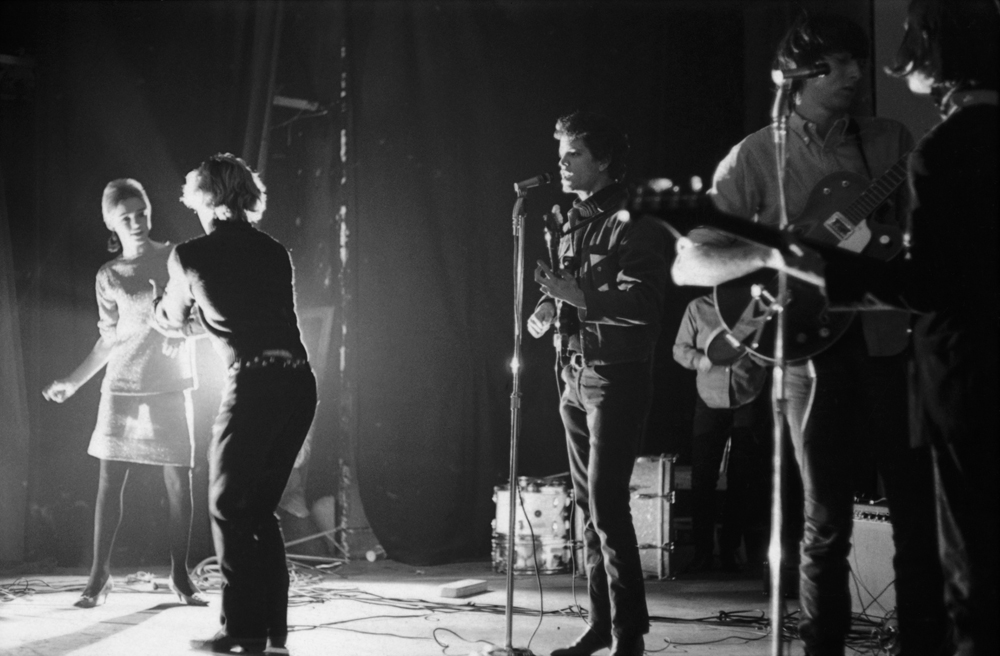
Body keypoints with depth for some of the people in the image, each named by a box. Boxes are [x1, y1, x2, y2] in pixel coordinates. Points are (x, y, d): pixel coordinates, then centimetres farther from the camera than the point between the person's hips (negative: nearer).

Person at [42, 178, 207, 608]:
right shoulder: (109, 277, 7)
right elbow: (109, 340, 13)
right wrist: (73, 382, 9)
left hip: (171, 387, -1)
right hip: (123, 388, 1)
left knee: (178, 482, -3)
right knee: (110, 481, -2)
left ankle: (181, 576, 7)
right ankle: (99, 576, 4)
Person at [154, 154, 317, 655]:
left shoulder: (191, 255, 4)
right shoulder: (275, 252, 16)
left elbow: (172, 319, 22)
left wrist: (158, 311, 46)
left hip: (253, 383, -5)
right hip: (300, 382, 5)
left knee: (228, 507, 6)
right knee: (261, 507, 16)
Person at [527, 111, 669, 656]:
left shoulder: (632, 223, -10)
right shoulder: (573, 222, 16)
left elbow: (643, 304, -19)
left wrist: (578, 296, -27)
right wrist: (554, 304, 6)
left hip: (616, 376, -9)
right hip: (574, 374, 9)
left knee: (606, 505, -12)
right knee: (587, 505, 10)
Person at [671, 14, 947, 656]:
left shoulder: (891, 141, 7)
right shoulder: (756, 157, 0)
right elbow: (688, 264, -4)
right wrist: (767, 254, -20)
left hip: (889, 343, 2)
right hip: (811, 350, -2)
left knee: (918, 507, 2)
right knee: (827, 519, 5)